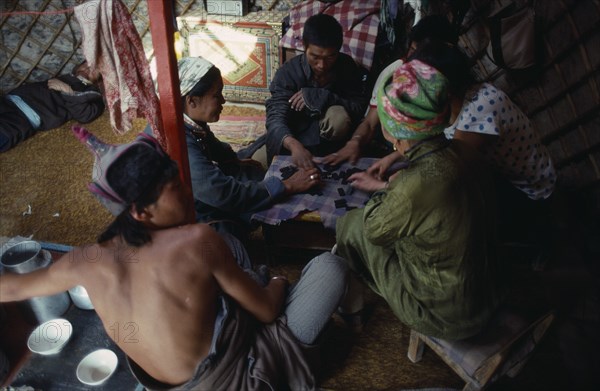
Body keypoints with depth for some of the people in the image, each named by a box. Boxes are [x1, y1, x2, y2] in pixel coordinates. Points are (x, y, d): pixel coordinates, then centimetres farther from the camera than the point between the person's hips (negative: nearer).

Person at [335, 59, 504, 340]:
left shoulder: (416, 186, -35)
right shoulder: (462, 153, -11)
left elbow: (374, 230, -14)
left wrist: (387, 189, 2)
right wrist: (385, 186, 21)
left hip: (446, 317, -7)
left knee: (351, 226, 2)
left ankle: (349, 308, 30)